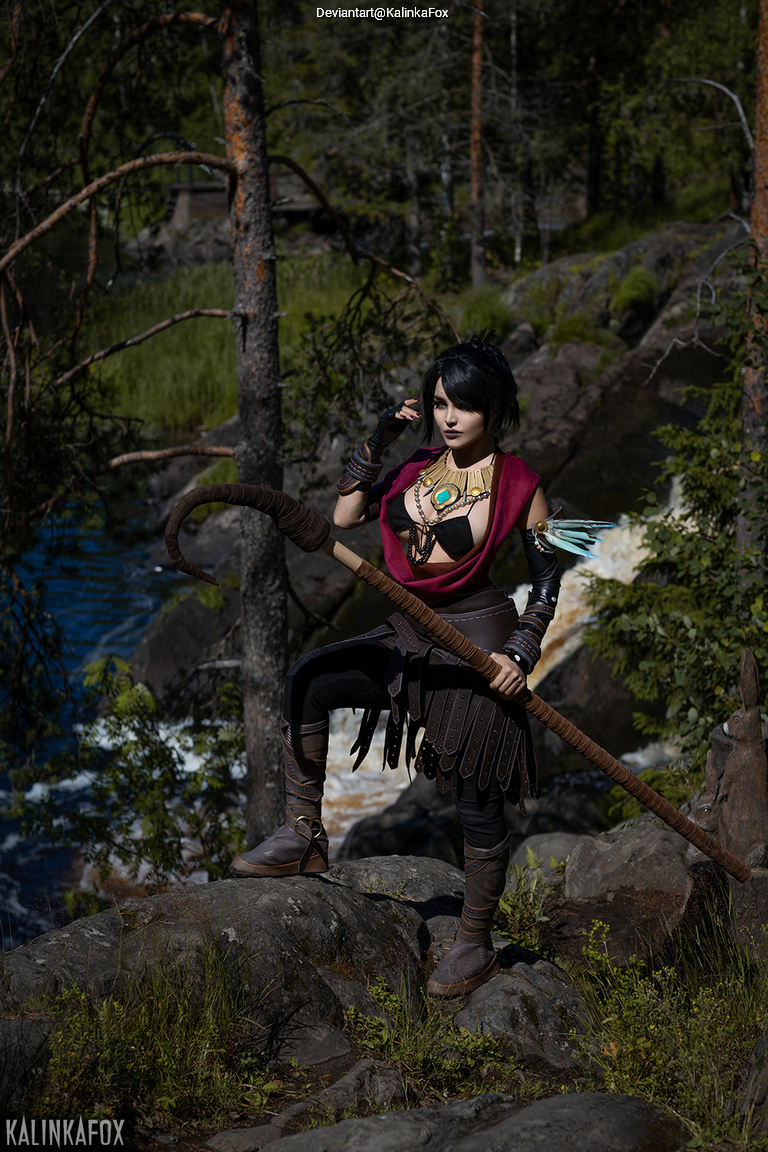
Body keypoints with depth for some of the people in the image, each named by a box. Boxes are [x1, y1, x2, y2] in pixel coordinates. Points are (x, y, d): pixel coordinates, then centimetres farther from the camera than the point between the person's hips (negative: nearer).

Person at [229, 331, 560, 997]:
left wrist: (523, 653, -15)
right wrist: (376, 444, -1)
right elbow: (346, 517, 4)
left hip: (478, 645, -6)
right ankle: (304, 836, -5)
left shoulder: (518, 485, -9)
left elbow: (547, 575, -5)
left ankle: (476, 946, 18)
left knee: (478, 803, 2)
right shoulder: (419, 467, 6)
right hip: (411, 638, 6)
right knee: (309, 679, -14)